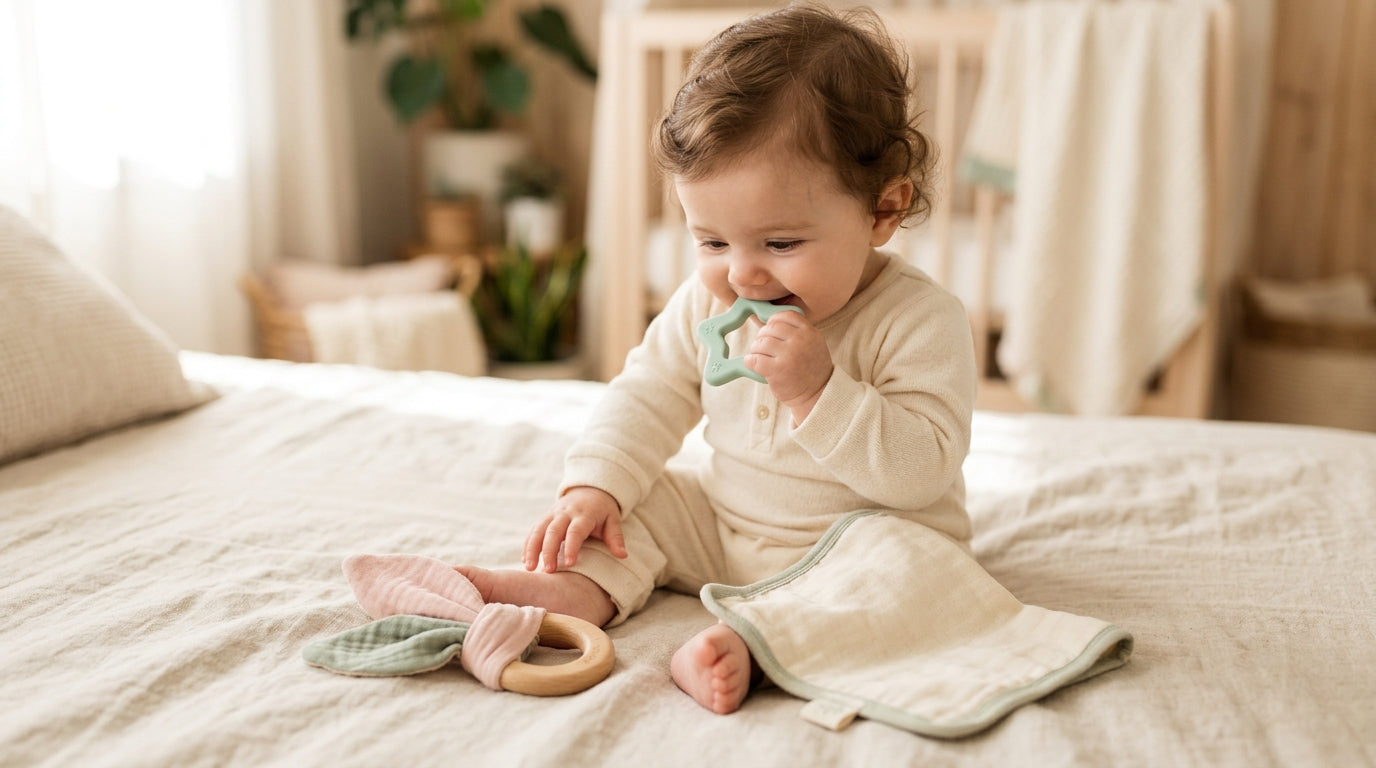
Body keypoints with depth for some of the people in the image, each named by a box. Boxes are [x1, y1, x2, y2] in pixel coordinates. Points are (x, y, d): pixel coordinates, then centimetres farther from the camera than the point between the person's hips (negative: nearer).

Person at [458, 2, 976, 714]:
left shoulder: (921, 321, -22)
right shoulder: (708, 301, -5)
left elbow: (922, 470, -27)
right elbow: (652, 393, 5)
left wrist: (818, 391, -37)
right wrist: (594, 485, -9)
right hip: (724, 524, 6)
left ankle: (747, 638, -45)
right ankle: (582, 588, -25)